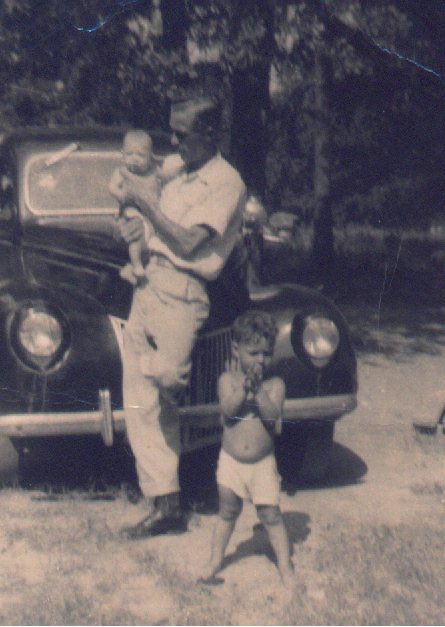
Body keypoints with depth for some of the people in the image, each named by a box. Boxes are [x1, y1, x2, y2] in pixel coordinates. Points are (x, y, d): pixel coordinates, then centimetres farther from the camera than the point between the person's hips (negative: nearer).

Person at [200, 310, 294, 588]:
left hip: (263, 464, -1)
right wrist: (245, 386, -27)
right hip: (231, 461, 1)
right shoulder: (228, 380, -4)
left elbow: (272, 414, -20)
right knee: (228, 513, 14)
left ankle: (286, 566, 9)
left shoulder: (275, 384, -5)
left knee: (271, 514, 0)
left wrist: (258, 388, -24)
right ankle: (215, 562, 26)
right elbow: (228, 409, -20)